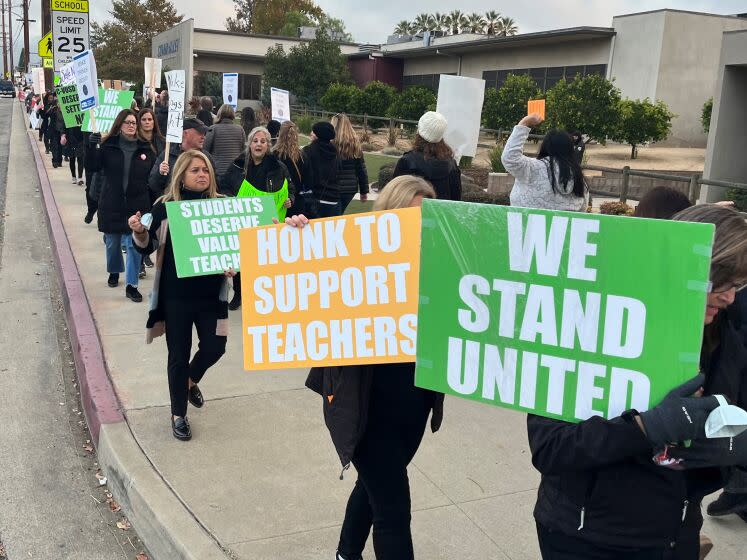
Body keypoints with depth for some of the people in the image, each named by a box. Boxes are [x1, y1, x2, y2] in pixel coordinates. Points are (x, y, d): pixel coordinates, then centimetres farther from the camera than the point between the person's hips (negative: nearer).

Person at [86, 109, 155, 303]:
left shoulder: (145, 148, 2)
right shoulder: (108, 145, -1)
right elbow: (93, 166, -9)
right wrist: (92, 146, -24)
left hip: (137, 205, 0)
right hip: (112, 204, 1)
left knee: (134, 244, -3)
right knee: (112, 242, 15)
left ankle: (131, 285, 5)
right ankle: (114, 272, 42)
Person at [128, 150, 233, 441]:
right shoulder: (165, 206, -6)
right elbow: (147, 248, -1)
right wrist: (139, 233, -22)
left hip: (211, 294, 2)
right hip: (176, 295, -2)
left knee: (214, 347, 6)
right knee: (179, 355, 7)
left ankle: (191, 381, 41)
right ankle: (178, 415, 26)